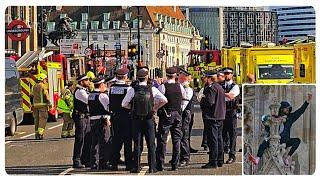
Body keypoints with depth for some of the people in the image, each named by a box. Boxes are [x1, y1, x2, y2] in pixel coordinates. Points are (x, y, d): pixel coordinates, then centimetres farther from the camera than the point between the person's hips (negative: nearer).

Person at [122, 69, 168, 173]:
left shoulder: (133, 90, -5)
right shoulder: (152, 89, -4)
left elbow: (124, 104, -4)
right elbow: (164, 100, -8)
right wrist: (155, 108, 4)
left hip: (136, 119, 0)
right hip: (149, 119, 0)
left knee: (137, 144, 6)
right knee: (151, 144, 6)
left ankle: (136, 167, 6)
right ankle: (152, 167, 5)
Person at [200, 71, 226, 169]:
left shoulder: (211, 88, -14)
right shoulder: (220, 87, 17)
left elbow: (209, 102, -20)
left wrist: (202, 100, -4)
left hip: (212, 116, -10)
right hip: (220, 116, 10)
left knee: (212, 139, -8)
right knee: (219, 138, 14)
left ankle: (213, 161, -8)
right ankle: (220, 161, 19)